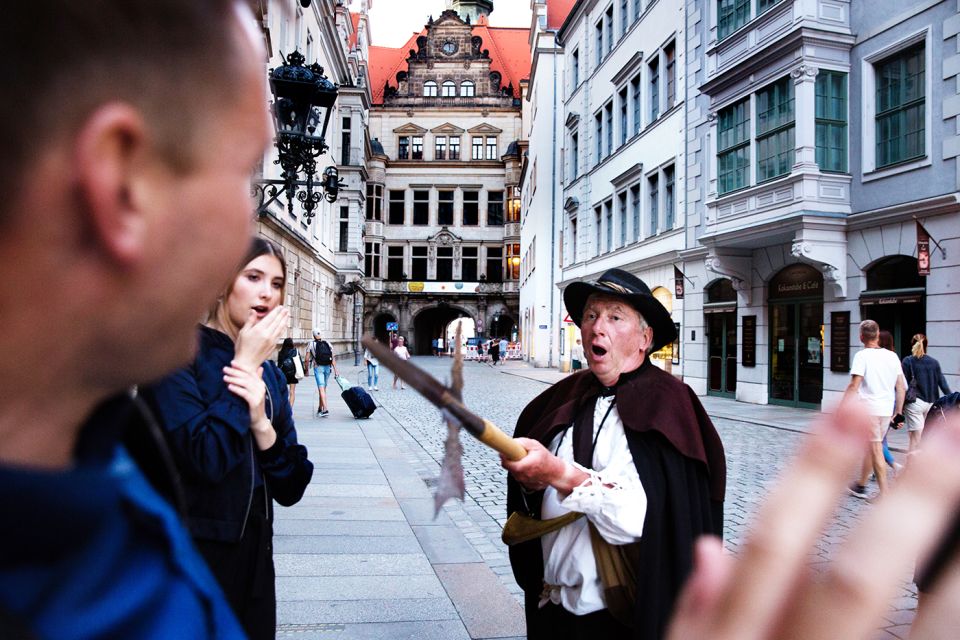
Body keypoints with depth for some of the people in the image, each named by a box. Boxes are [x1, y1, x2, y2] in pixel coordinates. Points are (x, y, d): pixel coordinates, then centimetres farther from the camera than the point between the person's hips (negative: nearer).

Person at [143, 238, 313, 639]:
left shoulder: (270, 373, 6)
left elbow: (290, 489, 1)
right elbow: (206, 460, -24)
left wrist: (262, 424, -17)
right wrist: (244, 364, -17)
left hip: (254, 557, 6)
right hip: (188, 556, -6)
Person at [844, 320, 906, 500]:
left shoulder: (862, 355, -9)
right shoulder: (892, 356, 9)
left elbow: (854, 386, -17)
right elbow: (901, 387, 10)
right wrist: (899, 412, 17)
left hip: (868, 408, -6)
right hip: (887, 410, 6)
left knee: (876, 450, 0)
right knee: (871, 447, 17)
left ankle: (884, 494, 0)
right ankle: (861, 485, 27)